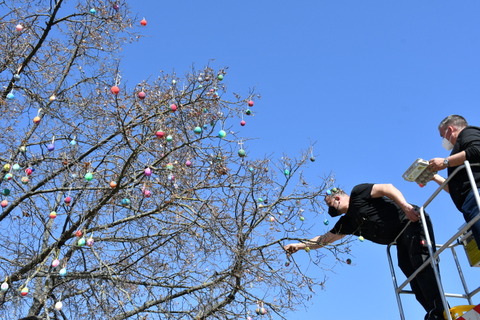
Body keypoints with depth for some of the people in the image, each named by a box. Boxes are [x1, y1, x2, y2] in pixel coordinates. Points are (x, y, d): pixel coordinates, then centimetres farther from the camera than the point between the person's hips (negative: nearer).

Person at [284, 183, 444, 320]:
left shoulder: (358, 193, -3)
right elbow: (325, 238, 23)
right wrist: (299, 245, 20)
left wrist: (405, 205, -27)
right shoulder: (347, 222, 19)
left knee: (421, 264, -22)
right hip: (402, 240, 9)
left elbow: (387, 188, -13)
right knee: (412, 274, -4)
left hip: (413, 221, -8)